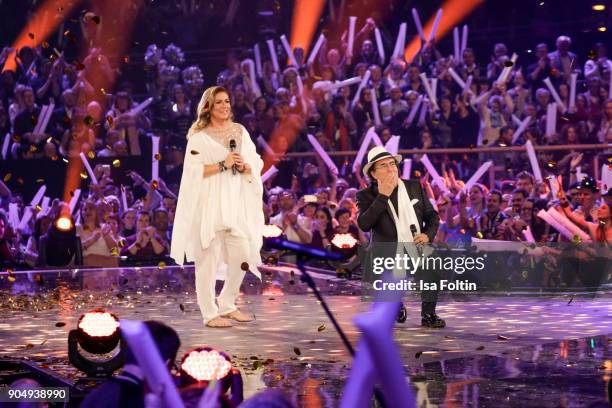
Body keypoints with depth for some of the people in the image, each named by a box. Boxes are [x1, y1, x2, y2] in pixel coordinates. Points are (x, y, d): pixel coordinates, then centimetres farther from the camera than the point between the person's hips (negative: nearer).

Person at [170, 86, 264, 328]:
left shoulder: (241, 131, 13)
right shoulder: (199, 137, -2)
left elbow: (257, 163, 13)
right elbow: (193, 171, -11)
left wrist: (244, 166, -7)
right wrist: (222, 165, -16)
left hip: (237, 204, 5)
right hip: (209, 205, -5)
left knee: (242, 256, 3)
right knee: (209, 258, -4)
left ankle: (227, 305, 22)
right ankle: (210, 314, 5)